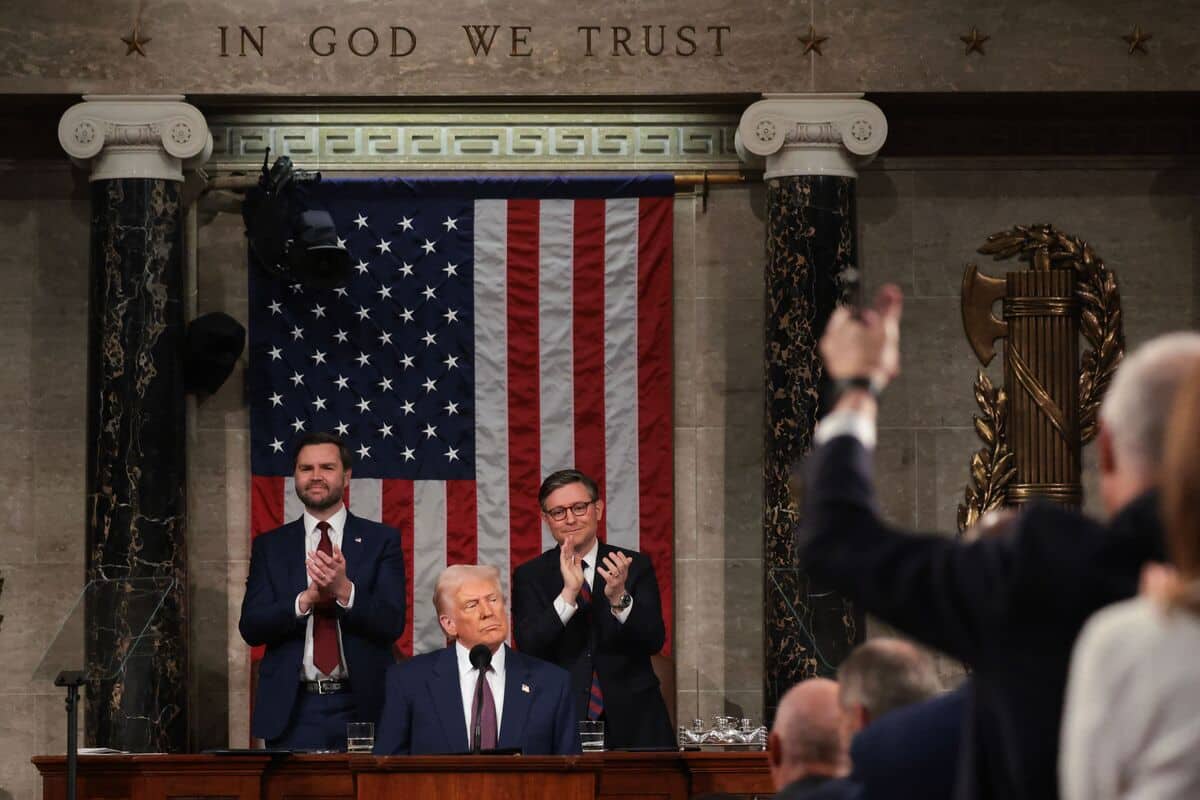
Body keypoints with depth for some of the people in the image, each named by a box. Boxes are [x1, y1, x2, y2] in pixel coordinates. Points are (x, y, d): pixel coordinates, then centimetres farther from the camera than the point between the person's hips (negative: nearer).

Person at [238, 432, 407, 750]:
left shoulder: (381, 540, 6)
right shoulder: (270, 546, 10)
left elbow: (392, 624, -3)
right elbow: (250, 627, 0)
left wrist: (344, 589, -21)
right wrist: (306, 599, -16)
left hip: (361, 706, -1)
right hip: (293, 710, 1)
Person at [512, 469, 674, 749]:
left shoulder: (635, 566, 3)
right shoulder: (529, 577, 3)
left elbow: (654, 640, -7)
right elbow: (529, 647, -11)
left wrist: (619, 597, -25)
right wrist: (568, 593, -23)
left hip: (633, 725, 1)